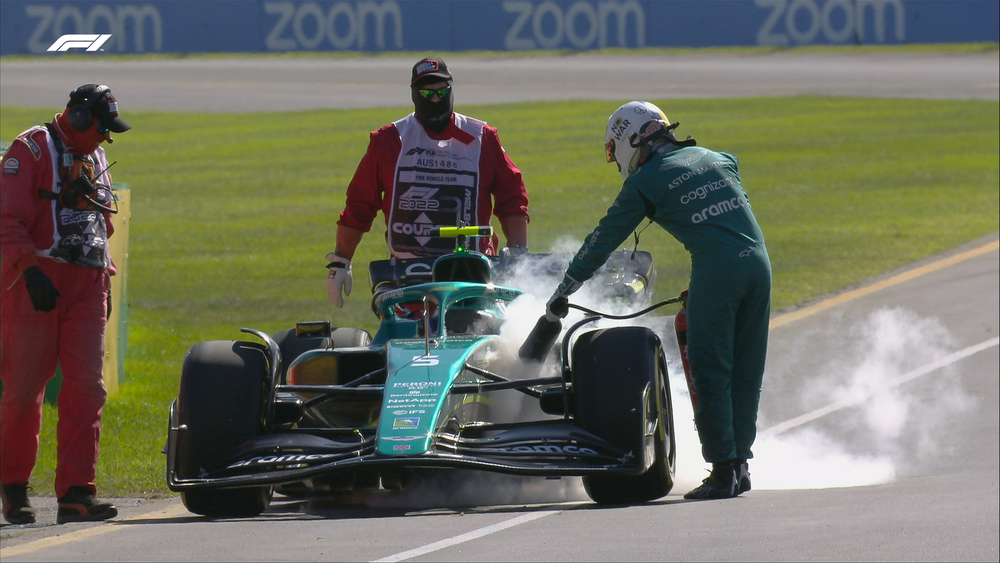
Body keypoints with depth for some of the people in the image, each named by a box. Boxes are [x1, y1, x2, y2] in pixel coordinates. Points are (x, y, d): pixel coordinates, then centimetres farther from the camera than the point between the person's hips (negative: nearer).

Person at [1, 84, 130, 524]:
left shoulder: (95, 160, 21)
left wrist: (106, 279, 19)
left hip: (87, 286, 6)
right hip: (37, 282, -6)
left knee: (86, 388, -5)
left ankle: (75, 492, -8)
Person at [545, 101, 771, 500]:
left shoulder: (645, 182, 5)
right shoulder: (717, 159, 21)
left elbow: (603, 240, 10)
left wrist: (563, 292, 19)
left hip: (715, 270, -6)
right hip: (758, 261, 6)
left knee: (711, 373, 0)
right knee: (746, 371, 12)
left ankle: (723, 470, -5)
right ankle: (741, 463, 15)